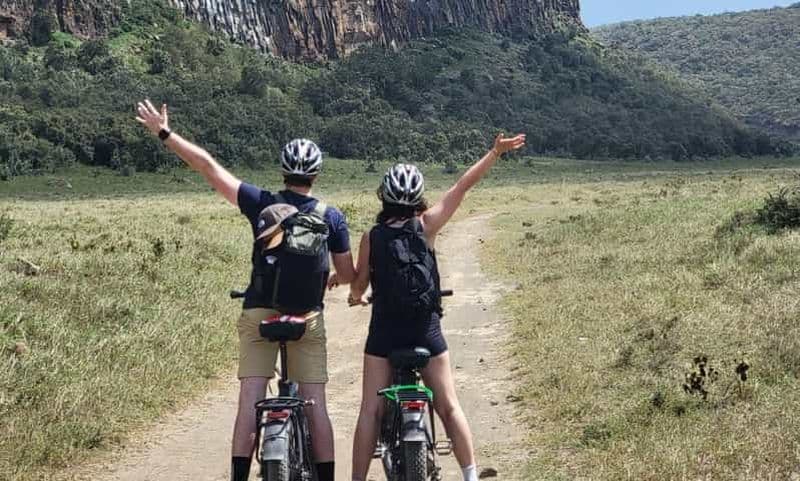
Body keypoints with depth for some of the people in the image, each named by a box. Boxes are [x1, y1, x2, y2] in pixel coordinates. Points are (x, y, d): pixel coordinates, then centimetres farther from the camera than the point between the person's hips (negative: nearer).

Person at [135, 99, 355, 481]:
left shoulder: (261, 203, -2)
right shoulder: (332, 217, 0)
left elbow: (208, 166, -2)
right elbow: (347, 276, 5)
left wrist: (164, 133, 5)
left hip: (259, 312, 0)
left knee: (250, 400, 0)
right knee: (315, 403, 4)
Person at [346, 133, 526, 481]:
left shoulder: (372, 237, -4)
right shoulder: (426, 226, -5)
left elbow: (358, 285, 3)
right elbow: (462, 187, -2)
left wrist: (355, 296, 27)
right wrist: (496, 152, 3)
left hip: (384, 333, 0)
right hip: (426, 332, 0)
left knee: (370, 411, 4)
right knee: (448, 407, 10)